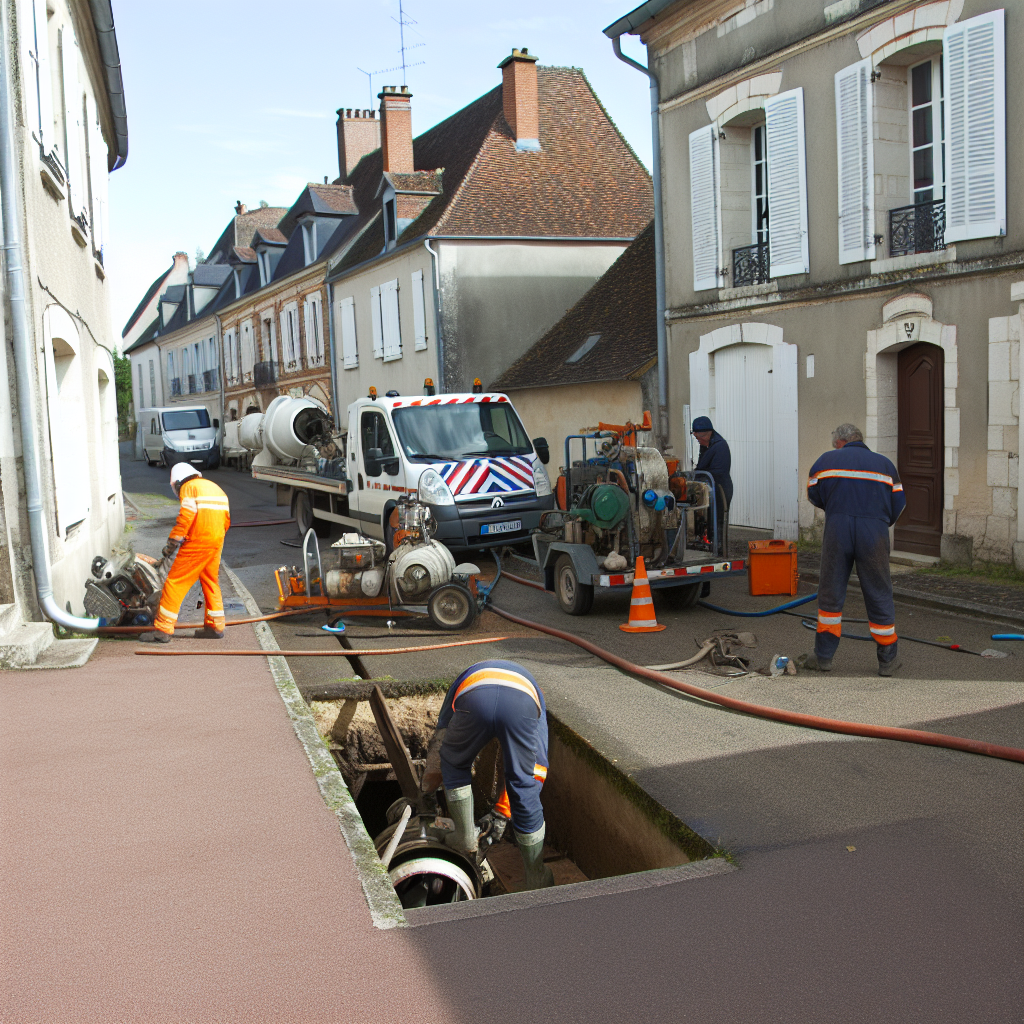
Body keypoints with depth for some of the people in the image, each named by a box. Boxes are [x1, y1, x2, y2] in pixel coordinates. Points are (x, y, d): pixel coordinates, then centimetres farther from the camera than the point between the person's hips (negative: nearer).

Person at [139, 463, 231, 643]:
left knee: (175, 583, -4)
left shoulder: (189, 487, -3)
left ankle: (163, 630, -5)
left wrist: (172, 542, -13)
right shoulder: (215, 487, 21)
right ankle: (215, 627, 24)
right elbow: (226, 519, 19)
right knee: (210, 582, 20)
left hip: (197, 542, -8)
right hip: (216, 542, 8)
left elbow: (186, 517, -16)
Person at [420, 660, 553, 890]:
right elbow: (537, 768, 41)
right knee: (525, 787, 17)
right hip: (522, 705, 1)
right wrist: (501, 813, 47)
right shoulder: (531, 686, 46)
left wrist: (425, 792, 65)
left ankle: (465, 837, 36)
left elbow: (437, 749, 49)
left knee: (454, 764, 31)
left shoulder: (464, 680, 47)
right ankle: (537, 879, 27)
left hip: (474, 701, 0)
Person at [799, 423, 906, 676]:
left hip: (837, 529, 0)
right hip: (874, 531, 1)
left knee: (830, 594, 9)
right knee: (879, 596, 8)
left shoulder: (827, 460, 12)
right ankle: (887, 660, 16)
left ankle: (823, 656, 14)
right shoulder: (884, 463, 16)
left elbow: (814, 495, 13)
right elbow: (898, 502, 11)